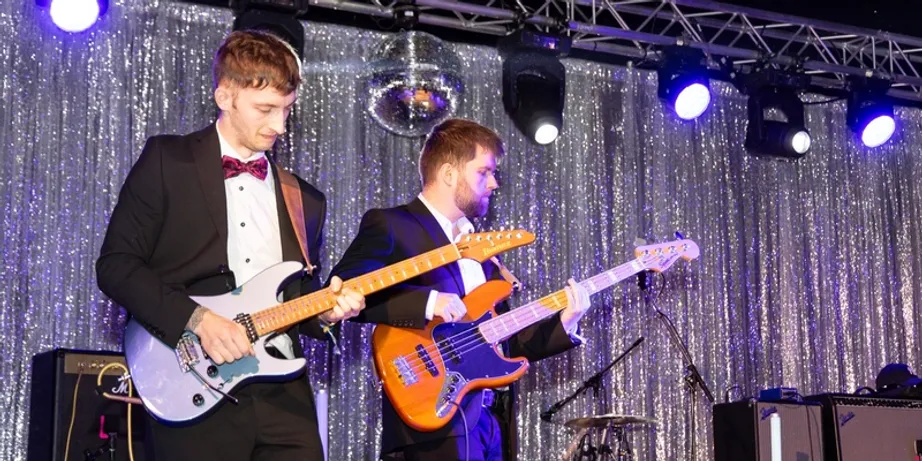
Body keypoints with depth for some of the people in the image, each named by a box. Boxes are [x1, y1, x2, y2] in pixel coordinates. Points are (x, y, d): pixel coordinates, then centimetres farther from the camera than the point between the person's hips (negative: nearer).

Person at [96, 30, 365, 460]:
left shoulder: (305, 200, 17)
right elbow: (115, 264, -4)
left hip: (283, 395, 4)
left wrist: (322, 312, -1)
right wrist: (198, 319, -14)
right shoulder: (167, 160, 3)